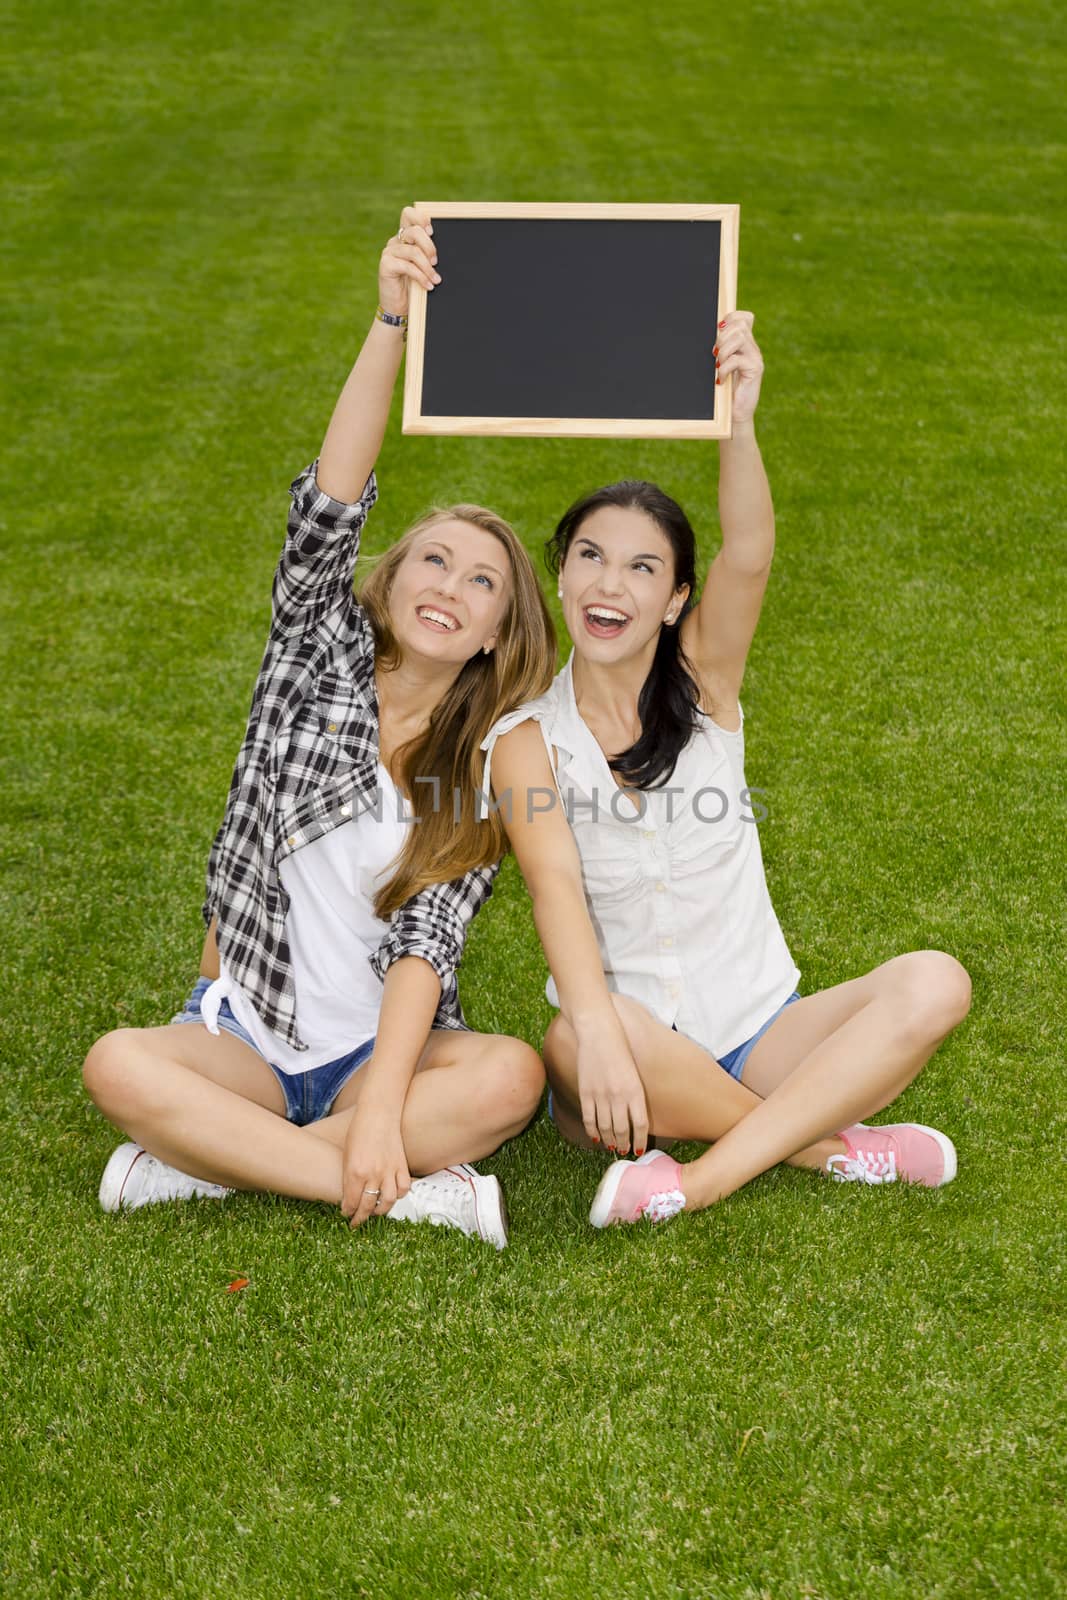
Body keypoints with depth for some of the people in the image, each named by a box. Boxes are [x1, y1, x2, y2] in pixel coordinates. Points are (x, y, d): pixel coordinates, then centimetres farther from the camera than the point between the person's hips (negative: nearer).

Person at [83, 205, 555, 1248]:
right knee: (118, 1065, -30)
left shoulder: (488, 775, 1)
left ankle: (203, 1161, -22)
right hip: (245, 1034, 0)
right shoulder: (320, 658, 2)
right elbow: (327, 515, -17)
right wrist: (393, 322, -29)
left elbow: (429, 937, -12)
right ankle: (410, 1192, -27)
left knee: (511, 1077, -30)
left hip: (387, 1048, 1)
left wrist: (380, 1105, -26)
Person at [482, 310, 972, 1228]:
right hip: (630, 1065, -2)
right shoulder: (527, 740, -4)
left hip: (760, 1037, 2)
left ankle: (707, 1177, -28)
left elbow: (748, 558, -19)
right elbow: (556, 888, -21)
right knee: (575, 1039, -37)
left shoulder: (704, 684, 1)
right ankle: (831, 1145, -17)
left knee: (933, 983, -23)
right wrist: (598, 1032, -38)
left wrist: (738, 422, -37)